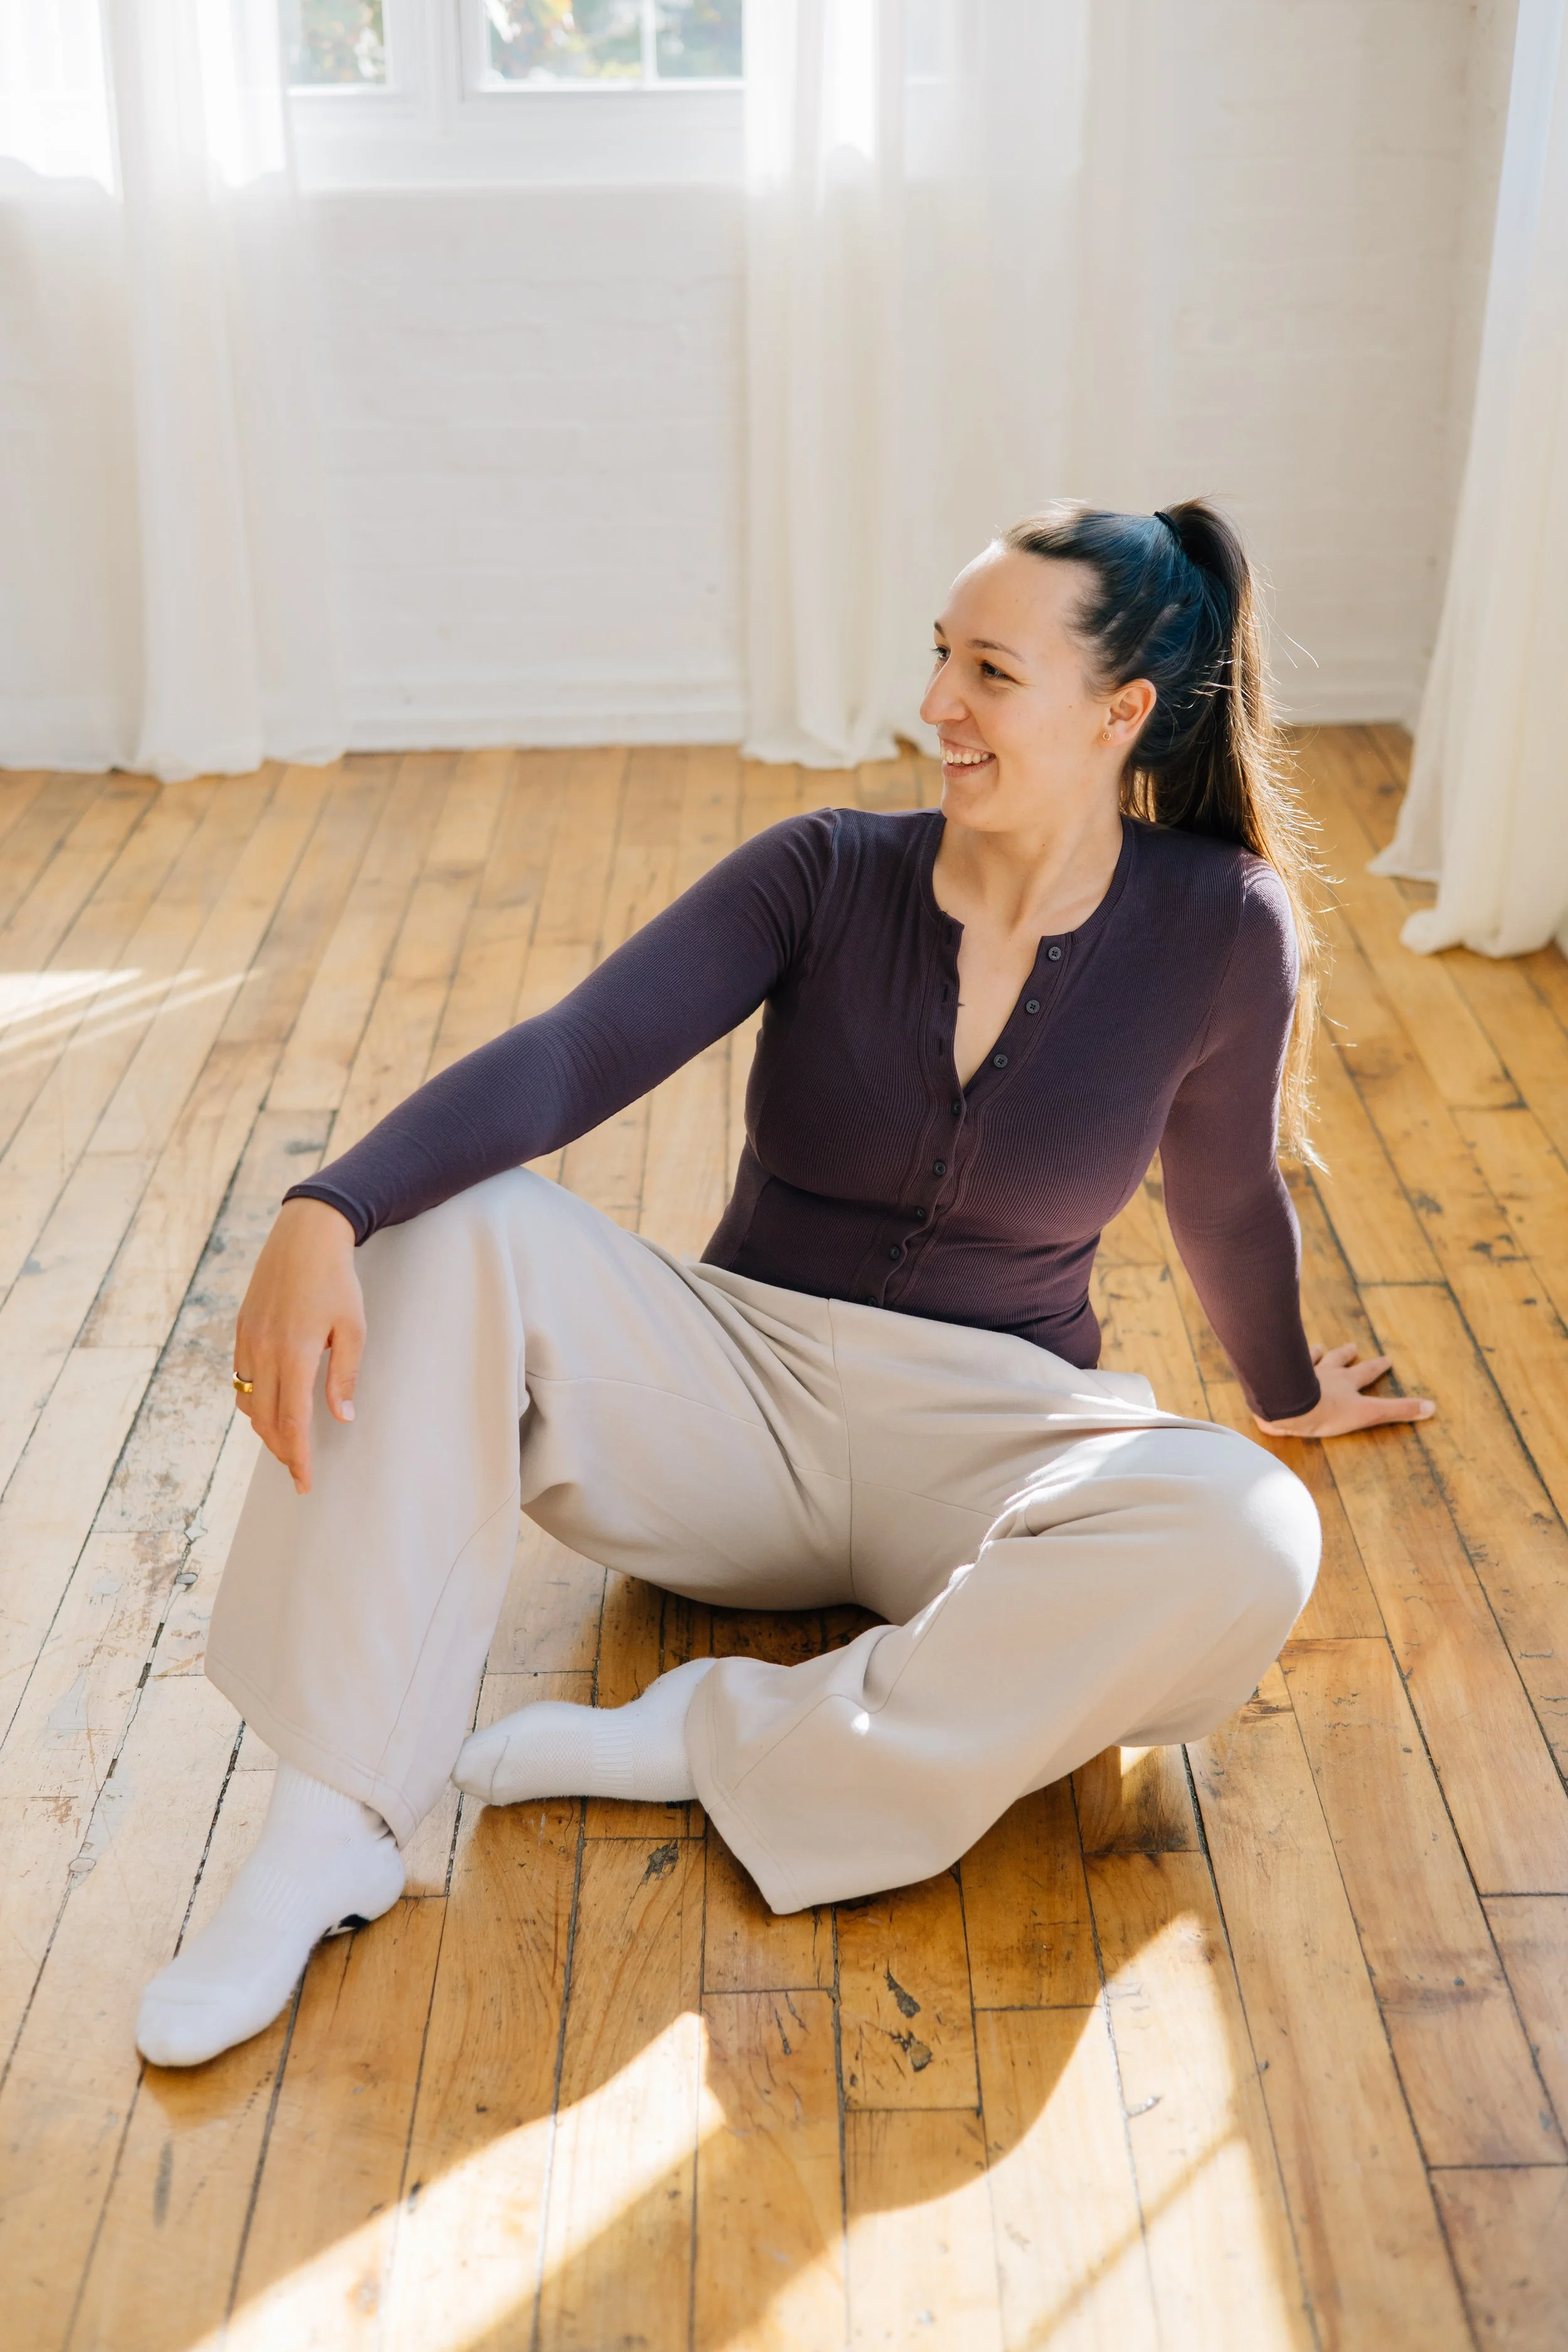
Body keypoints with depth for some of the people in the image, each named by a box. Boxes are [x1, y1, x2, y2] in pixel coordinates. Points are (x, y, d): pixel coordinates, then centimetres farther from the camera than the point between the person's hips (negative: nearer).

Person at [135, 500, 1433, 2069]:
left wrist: (1288, 1395, 26)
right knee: (461, 1231, -25)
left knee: (1251, 1542, -32)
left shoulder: (1219, 927, -7)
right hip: (738, 1400, 1)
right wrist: (327, 1214, -34)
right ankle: (333, 1825, -26)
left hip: (990, 1439, 0)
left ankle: (710, 1744, -23)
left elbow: (1227, 1202, 10)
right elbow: (574, 1055, -18)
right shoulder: (829, 875, -6)